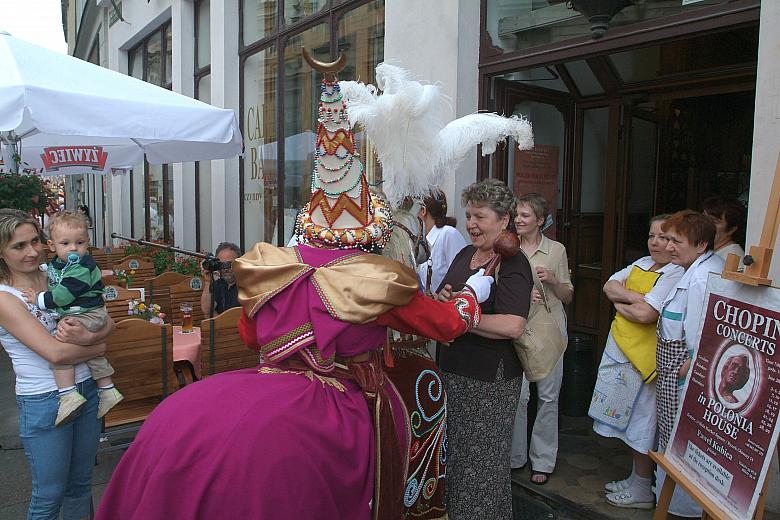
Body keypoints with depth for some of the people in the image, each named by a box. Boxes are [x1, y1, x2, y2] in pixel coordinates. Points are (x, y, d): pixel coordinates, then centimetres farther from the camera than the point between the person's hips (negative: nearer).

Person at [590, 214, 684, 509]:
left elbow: (645, 314, -24)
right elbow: (610, 286, 2)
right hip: (619, 348, 8)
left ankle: (643, 490, 20)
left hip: (643, 355, -8)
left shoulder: (676, 275, -15)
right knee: (629, 419, 17)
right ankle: (635, 479, 33)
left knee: (641, 421, 4)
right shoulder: (642, 264, 12)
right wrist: (633, 297, -15)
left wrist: (619, 304, -7)